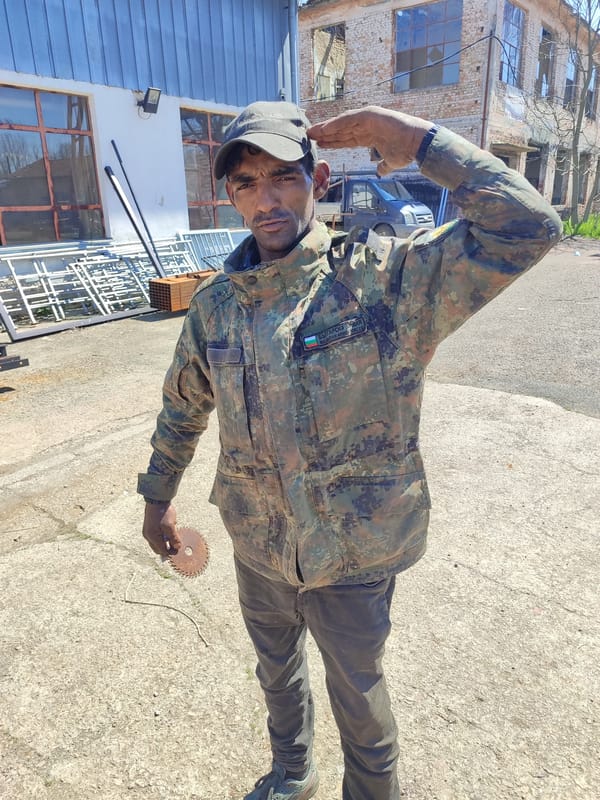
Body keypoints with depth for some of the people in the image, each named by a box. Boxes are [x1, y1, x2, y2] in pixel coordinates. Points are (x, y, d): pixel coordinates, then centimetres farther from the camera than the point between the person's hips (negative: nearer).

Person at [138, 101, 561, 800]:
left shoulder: (386, 278, -19)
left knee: (358, 693, 21)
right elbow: (183, 405, 9)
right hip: (257, 545, 5)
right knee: (276, 672, 30)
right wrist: (157, 494, 16)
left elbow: (528, 226, -29)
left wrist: (419, 140, -25)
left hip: (354, 552, -4)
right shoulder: (215, 303, -5)